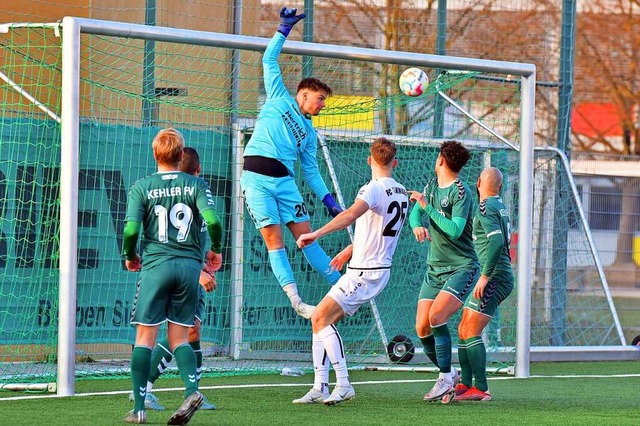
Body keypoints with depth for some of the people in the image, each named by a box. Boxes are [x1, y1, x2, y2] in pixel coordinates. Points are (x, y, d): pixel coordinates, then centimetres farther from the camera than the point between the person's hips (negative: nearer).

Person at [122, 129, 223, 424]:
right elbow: (213, 220, -11)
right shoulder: (196, 185, 2)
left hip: (155, 265, -2)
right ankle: (192, 389, -13)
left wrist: (129, 256, 10)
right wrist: (215, 251, 7)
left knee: (145, 337, 3)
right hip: (190, 266, 2)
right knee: (179, 337, 11)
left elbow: (131, 229, -10)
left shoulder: (141, 187, 0)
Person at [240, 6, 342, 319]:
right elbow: (269, 59, 9)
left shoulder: (309, 132, 22)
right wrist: (284, 29, 5)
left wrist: (328, 200, 13)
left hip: (284, 180, 4)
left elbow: (311, 170, 22)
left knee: (305, 235, -1)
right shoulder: (279, 99, 12)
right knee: (273, 237, -11)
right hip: (257, 178, -4)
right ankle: (296, 301, -15)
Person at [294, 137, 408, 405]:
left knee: (321, 319, -12)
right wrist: (351, 249, 38)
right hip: (380, 270, 9)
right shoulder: (401, 193, 13)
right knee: (321, 320, 9)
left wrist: (316, 234, -42)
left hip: (365, 272, -9)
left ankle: (343, 384, -15)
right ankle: (320, 388, 6)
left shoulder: (374, 189, -15)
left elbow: (350, 215, -35)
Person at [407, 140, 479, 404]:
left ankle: (446, 378, -16)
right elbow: (415, 213, 9)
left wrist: (427, 206, -20)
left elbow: (454, 230, -23)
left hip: (462, 267, -7)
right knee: (422, 329, -2)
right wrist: (417, 225, -14)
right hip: (434, 269, 7)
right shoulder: (432, 185, 10)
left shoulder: (460, 192, -13)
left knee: (436, 316, -25)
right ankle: (449, 375, 16)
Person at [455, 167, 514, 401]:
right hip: (497, 276, 10)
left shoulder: (486, 208, -12)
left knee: (471, 332, -13)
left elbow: (496, 241, -25)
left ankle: (481, 389, -17)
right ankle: (465, 384, 13)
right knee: (463, 330, 12)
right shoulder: (500, 206, 17)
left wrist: (485, 275, -25)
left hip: (494, 277, -10)